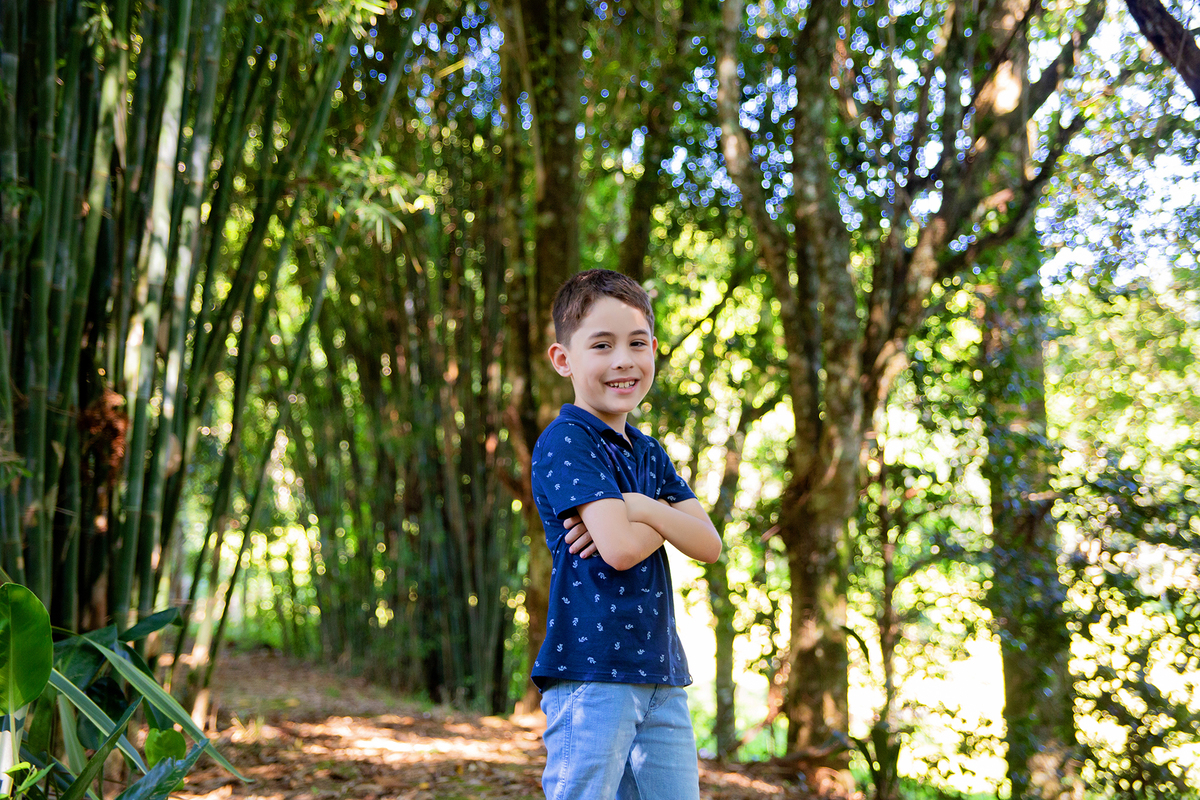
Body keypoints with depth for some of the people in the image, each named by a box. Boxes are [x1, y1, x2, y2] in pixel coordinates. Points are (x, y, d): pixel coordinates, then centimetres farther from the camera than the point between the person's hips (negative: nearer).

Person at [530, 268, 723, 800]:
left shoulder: (650, 453, 15)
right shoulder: (565, 442, -10)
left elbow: (709, 545, 4)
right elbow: (620, 548, -21)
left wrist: (644, 509, -13)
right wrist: (667, 520, -1)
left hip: (660, 669, 8)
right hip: (591, 671, -8)